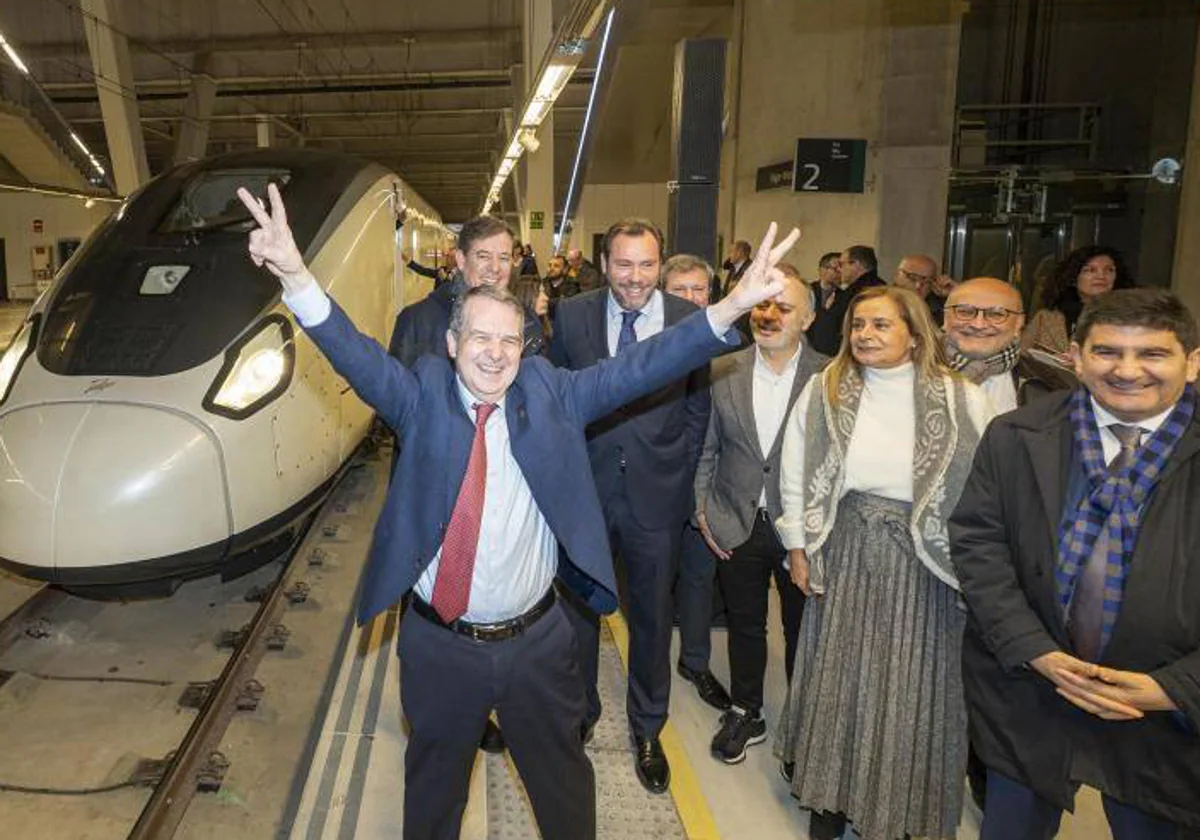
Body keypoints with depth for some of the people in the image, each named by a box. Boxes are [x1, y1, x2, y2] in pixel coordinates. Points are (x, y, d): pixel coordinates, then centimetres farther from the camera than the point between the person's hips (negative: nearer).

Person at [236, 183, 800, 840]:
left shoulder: (549, 393, -6)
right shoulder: (423, 396, -8)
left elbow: (634, 368, -13)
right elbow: (357, 356, -22)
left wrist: (731, 308, -24)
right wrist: (297, 278, -40)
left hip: (537, 641, 1)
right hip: (440, 644, 0)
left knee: (563, 775, 23)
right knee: (434, 780, 25)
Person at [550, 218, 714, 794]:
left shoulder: (689, 319, -6)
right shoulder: (572, 315, -5)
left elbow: (697, 408, 2)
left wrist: (679, 473, -1)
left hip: (657, 494, 0)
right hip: (585, 488, 1)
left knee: (652, 615, 15)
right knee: (579, 608, 17)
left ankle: (647, 729, 38)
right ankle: (580, 713, 42)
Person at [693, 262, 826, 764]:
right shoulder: (722, 371, -4)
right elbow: (705, 448, 3)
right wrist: (703, 510, 0)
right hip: (737, 526, 2)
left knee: (802, 629, 16)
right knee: (744, 625, 19)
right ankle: (744, 714, 40)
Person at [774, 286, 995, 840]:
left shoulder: (962, 401, -10)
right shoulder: (823, 391, -3)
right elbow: (795, 475, 3)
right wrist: (798, 547, 3)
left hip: (922, 562, -1)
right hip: (843, 554, 2)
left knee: (910, 684, 10)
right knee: (839, 674, 14)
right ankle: (832, 793, 37)